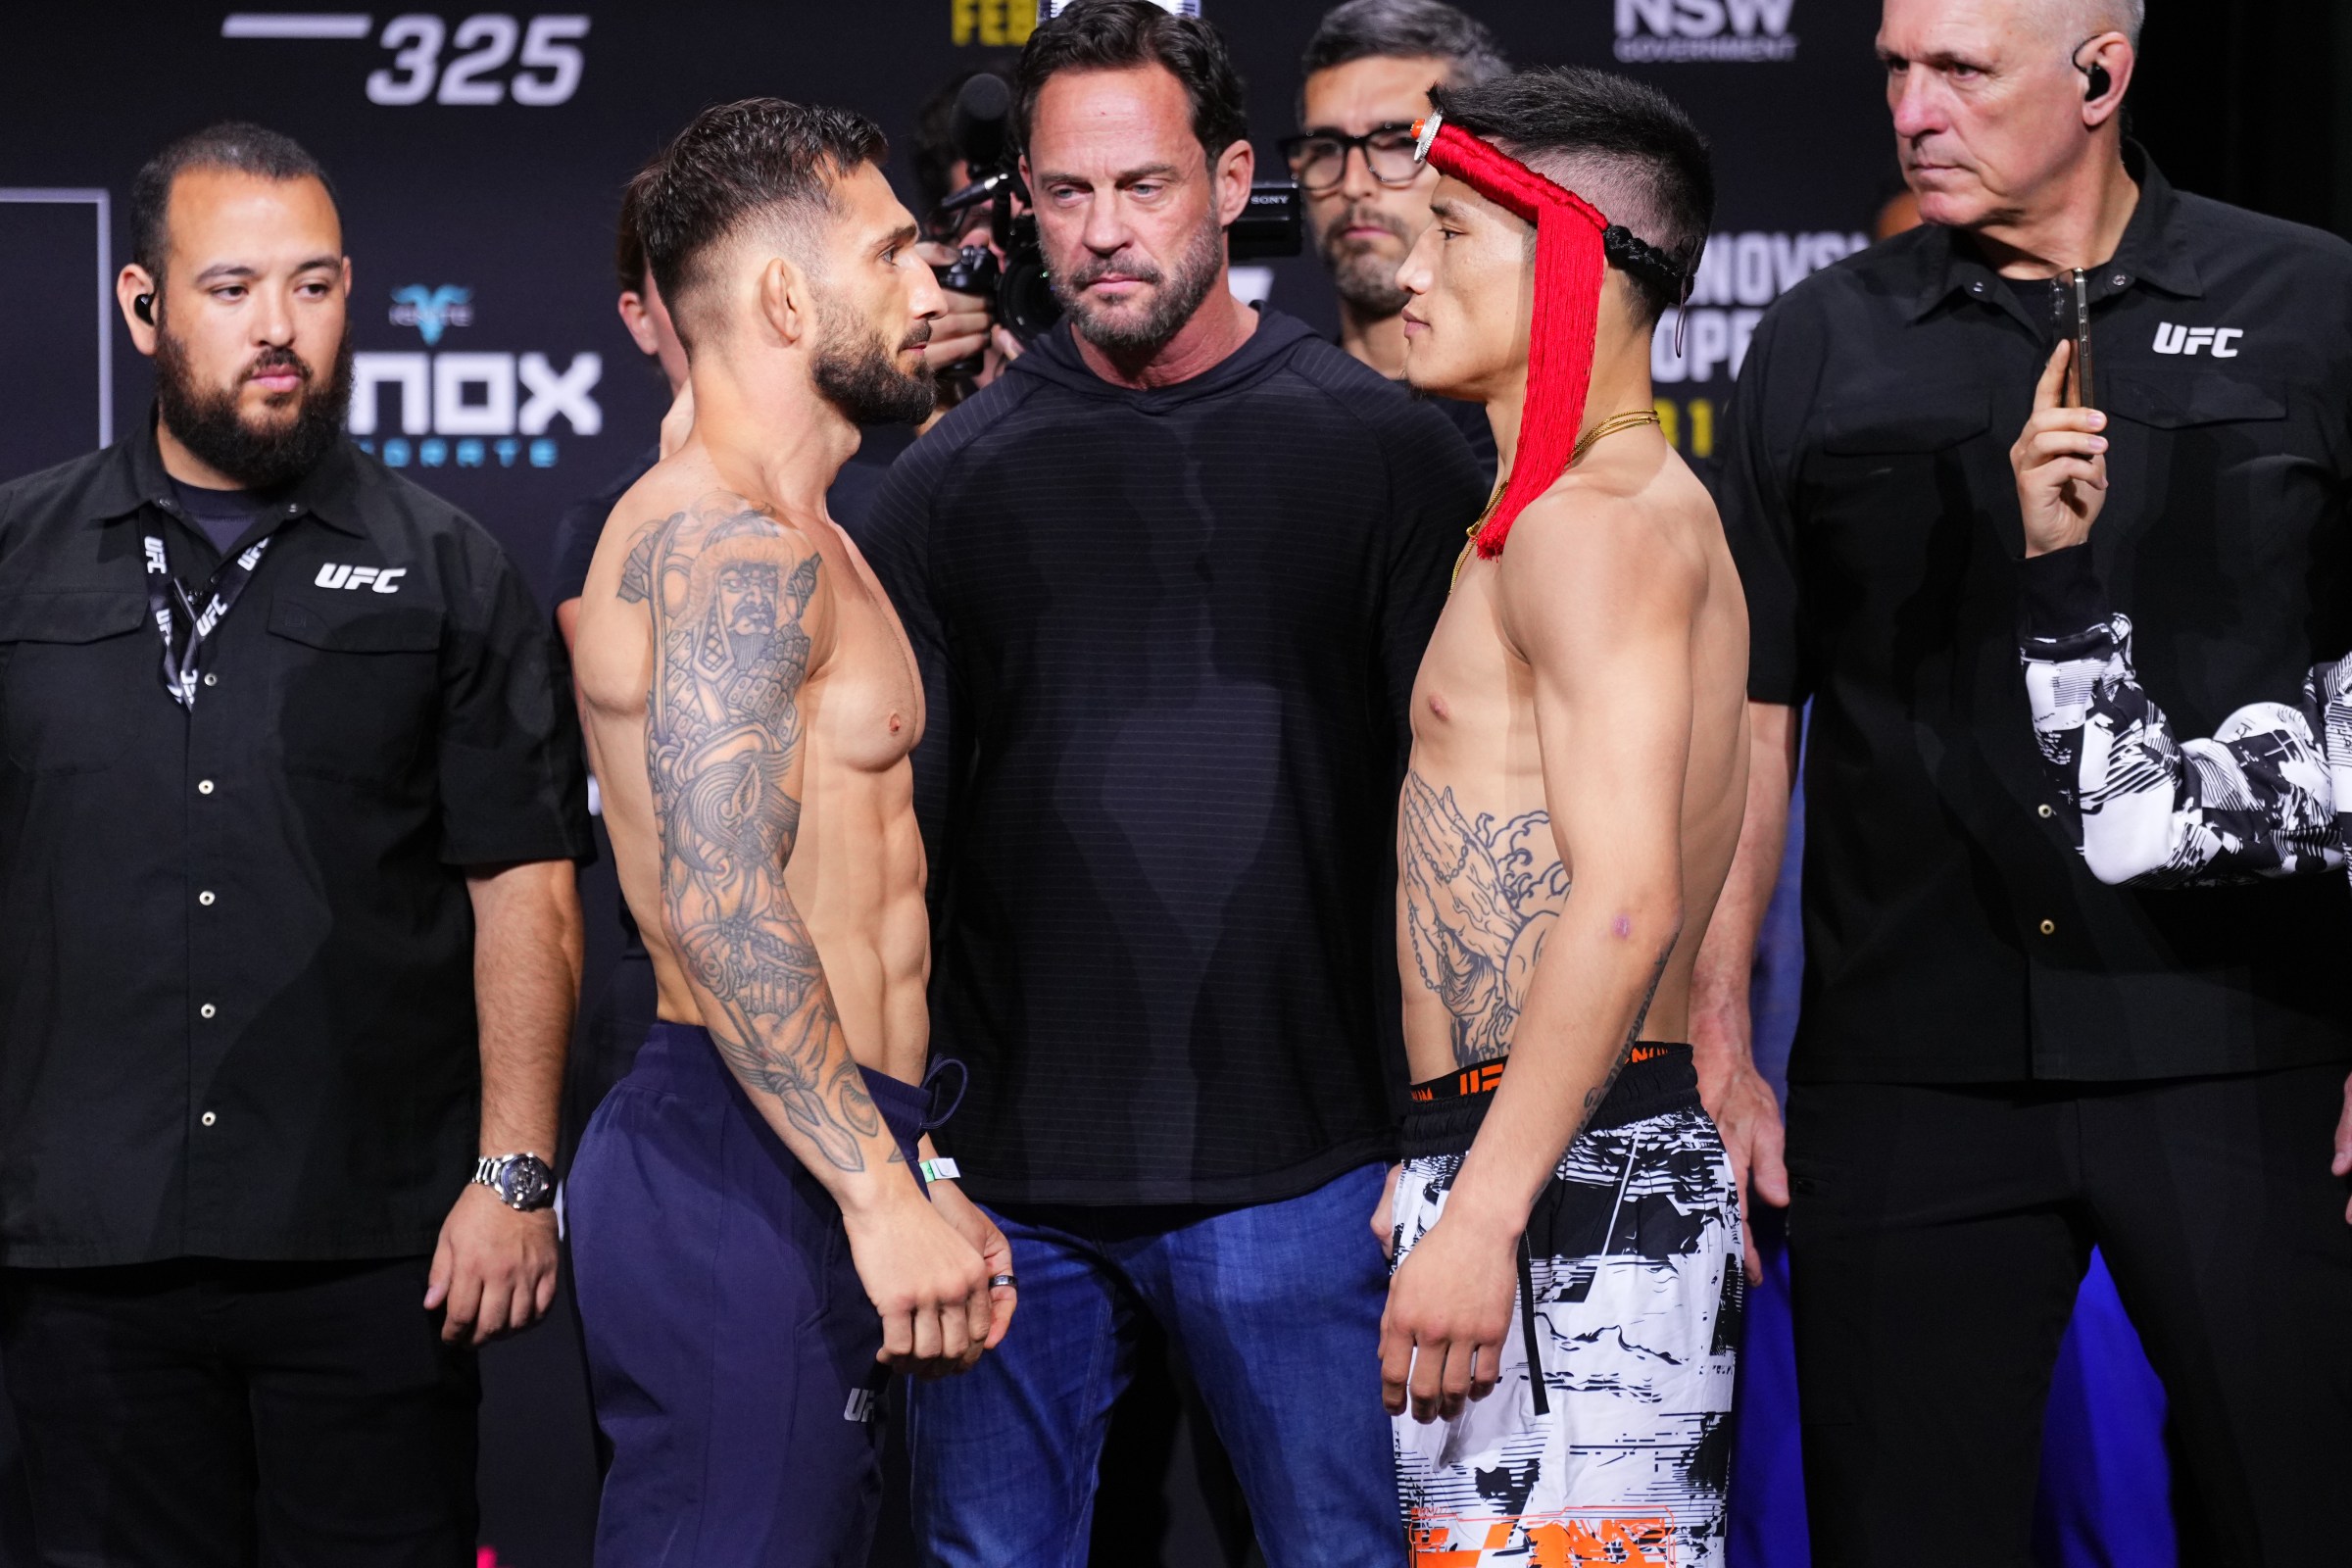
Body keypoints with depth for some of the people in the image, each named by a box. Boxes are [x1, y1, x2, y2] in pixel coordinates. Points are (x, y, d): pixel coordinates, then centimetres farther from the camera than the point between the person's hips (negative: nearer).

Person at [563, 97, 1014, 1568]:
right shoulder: (739, 548, -13)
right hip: (750, 1173, -10)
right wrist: (884, 1197, -22)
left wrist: (904, 1171, 24)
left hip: (796, 1157, 10)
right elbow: (721, 908, -23)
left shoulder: (786, 538, 21)